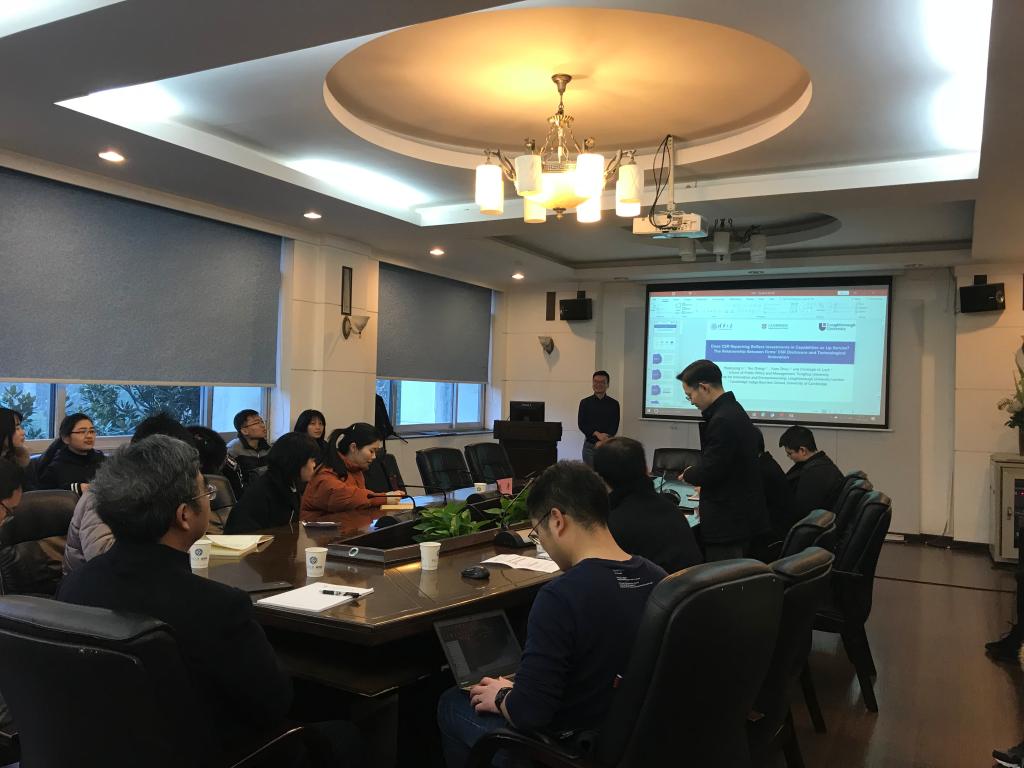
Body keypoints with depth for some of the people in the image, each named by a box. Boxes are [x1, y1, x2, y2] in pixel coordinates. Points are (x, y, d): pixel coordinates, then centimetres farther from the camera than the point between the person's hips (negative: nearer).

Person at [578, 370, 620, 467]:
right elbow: (581, 424, 0)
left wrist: (602, 442, -13)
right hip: (589, 445, 0)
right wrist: (597, 434, -15)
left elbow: (614, 426, 0)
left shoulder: (614, 404, 6)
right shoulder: (585, 402, 7)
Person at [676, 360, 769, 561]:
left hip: (728, 521, -10)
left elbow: (709, 472, -19)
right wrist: (697, 470, 11)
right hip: (742, 514, 10)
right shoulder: (733, 409, 10)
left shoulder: (723, 420, -23)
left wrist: (687, 475, -1)